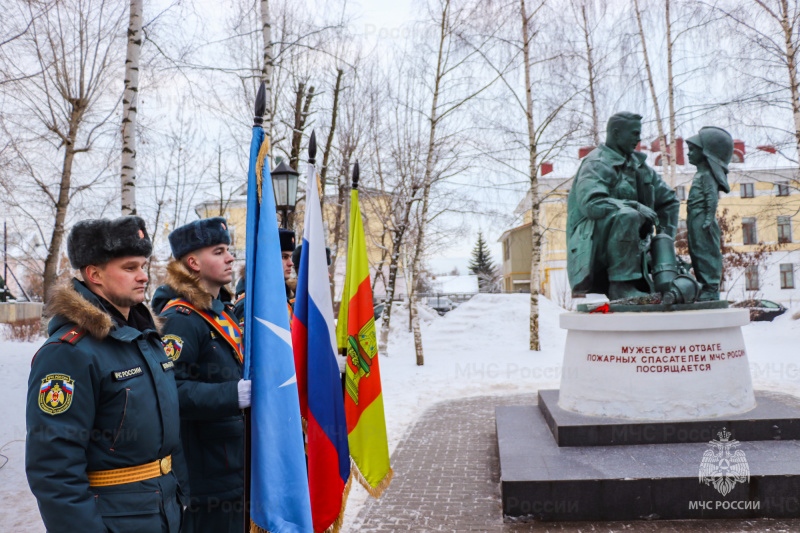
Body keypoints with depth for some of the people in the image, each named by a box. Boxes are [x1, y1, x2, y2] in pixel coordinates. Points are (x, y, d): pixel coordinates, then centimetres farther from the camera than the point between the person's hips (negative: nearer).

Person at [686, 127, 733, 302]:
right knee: (698, 254, 11)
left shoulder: (707, 175, -10)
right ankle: (707, 286, 17)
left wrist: (709, 219, -25)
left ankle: (710, 290, -6)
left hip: (703, 223, -10)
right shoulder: (701, 175, 20)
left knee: (706, 253, -8)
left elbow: (712, 197, -19)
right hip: (696, 223, 10)